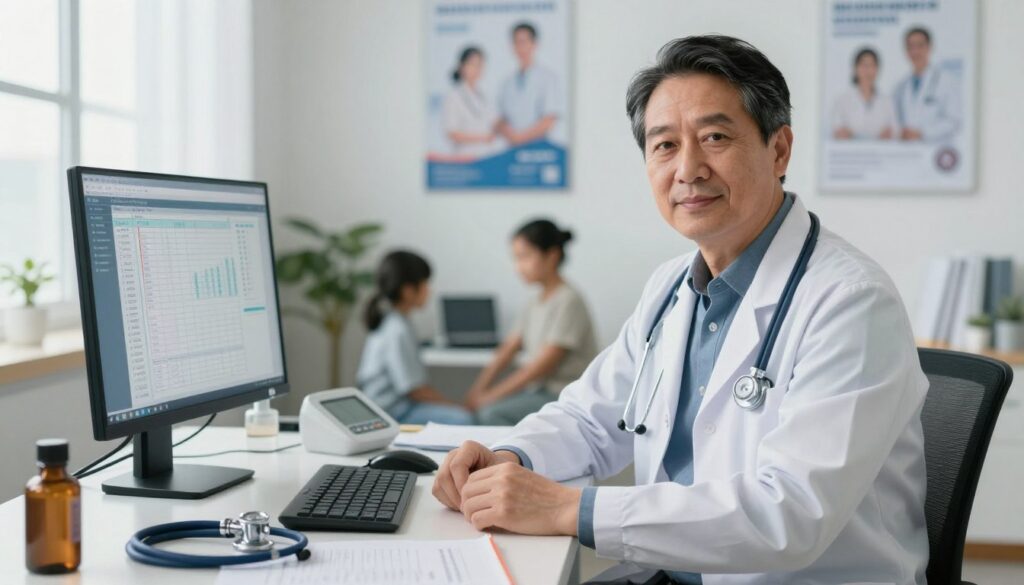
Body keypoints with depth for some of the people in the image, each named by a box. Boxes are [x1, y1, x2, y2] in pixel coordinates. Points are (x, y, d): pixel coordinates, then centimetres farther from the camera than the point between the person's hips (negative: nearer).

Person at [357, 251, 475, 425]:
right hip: (392, 414, -10)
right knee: (462, 419, -25)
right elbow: (415, 390, -18)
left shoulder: (389, 324, 11)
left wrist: (452, 404, 9)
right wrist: (455, 405, -7)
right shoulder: (397, 332, -19)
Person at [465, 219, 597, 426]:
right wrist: (479, 388, -3)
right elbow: (508, 349, 11)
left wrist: (490, 396, -16)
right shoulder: (536, 304, 14)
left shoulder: (568, 301, -12)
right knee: (472, 410, -9)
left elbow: (542, 366, -17)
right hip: (540, 391, 8)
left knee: (492, 413, -28)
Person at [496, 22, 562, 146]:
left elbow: (549, 121, -7)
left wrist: (521, 136, -9)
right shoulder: (508, 82, 13)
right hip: (512, 145, 4)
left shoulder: (547, 78, -2)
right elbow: (502, 119, 15)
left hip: (537, 145, -3)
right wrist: (505, 129, -7)